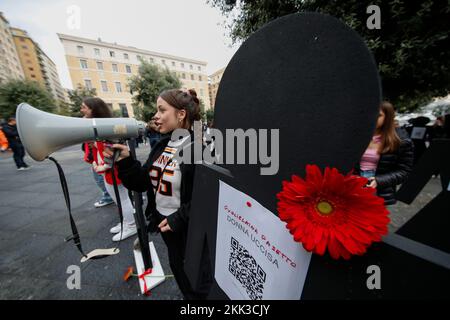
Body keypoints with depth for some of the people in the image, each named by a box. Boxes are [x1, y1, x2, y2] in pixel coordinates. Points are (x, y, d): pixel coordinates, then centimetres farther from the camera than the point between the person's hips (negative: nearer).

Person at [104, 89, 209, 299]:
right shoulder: (162, 145, 1)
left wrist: (180, 217, -23)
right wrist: (125, 161, -11)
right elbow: (142, 183, 2)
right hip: (163, 221, 8)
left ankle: (197, 294, 50)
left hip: (189, 228, -7)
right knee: (177, 267, 30)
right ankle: (187, 294, 59)